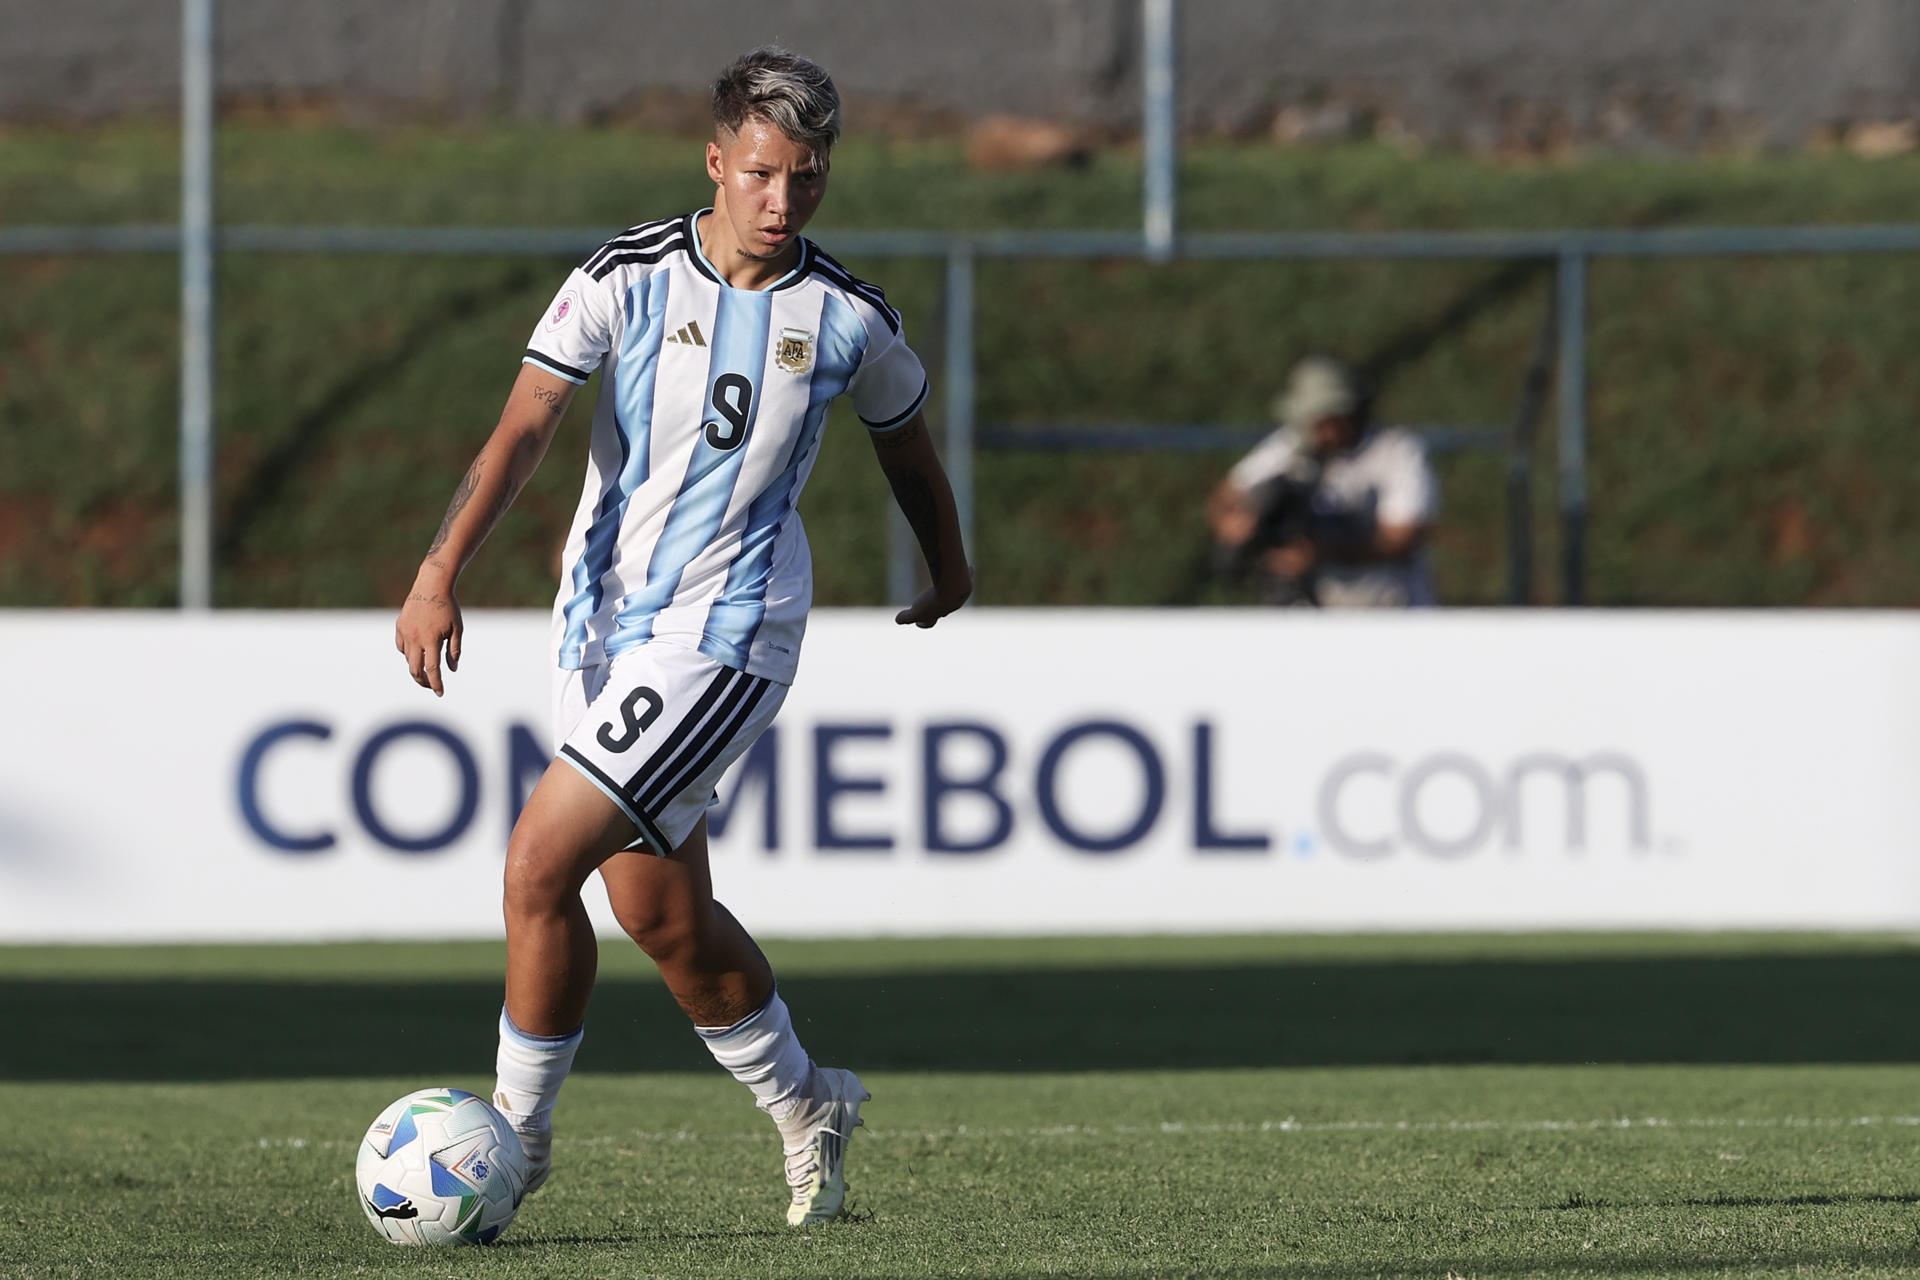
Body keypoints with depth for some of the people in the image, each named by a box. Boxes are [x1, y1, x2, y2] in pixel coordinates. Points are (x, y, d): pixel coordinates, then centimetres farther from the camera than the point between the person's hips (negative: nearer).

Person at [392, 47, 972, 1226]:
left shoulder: (851, 321, -4)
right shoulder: (626, 279, -5)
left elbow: (908, 447, 16)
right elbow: (523, 431, -14)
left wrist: (950, 571, 32)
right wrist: (441, 573, -27)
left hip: (726, 638, -3)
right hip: (600, 627, 4)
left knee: (540, 862, -17)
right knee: (665, 918, 12)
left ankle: (519, 1130, -1)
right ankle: (804, 1108, 35)